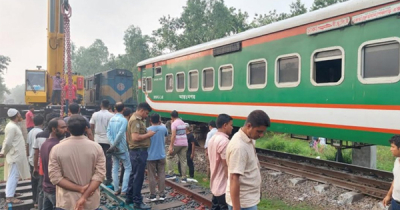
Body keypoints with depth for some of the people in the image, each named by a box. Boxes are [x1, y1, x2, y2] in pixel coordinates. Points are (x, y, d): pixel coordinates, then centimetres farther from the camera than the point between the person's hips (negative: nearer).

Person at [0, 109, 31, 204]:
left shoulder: (13, 126, 13)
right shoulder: (11, 127, -19)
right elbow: (8, 143, -20)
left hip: (17, 155, 10)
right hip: (14, 155, -10)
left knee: (13, 175, 18)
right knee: (13, 176, -7)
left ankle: (10, 192, 28)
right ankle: (9, 196, -4)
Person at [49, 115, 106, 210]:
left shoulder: (56, 149, -9)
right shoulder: (96, 147, -8)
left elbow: (55, 177, -11)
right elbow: (99, 174, -13)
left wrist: (80, 189, -12)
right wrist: (84, 196, -16)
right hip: (91, 202, 1)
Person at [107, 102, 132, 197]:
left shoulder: (111, 119, 5)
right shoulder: (124, 120, -14)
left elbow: (108, 133, -1)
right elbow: (120, 134, -22)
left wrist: (113, 144, -8)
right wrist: (114, 145, -13)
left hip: (114, 148, 6)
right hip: (122, 148, -6)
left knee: (115, 168, 11)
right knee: (128, 168, 3)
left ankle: (116, 189, 14)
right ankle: (124, 190, -2)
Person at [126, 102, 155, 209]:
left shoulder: (137, 119, 15)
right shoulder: (135, 120, -18)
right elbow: (135, 137, -26)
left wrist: (147, 133, 6)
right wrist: (148, 134, -17)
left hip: (137, 151, 11)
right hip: (139, 151, -11)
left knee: (134, 174, 17)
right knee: (138, 176, -3)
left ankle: (129, 198, 28)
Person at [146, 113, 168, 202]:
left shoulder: (148, 130, -10)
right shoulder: (163, 128, -2)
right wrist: (160, 125, 24)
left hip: (151, 156, -2)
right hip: (161, 155, 2)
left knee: (151, 176, 5)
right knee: (161, 175, 9)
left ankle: (153, 195, 7)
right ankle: (162, 194, 11)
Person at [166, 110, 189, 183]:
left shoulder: (174, 123, -9)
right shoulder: (183, 123, 14)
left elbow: (173, 135, -16)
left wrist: (171, 146, -17)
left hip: (177, 144, -6)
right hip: (184, 144, 6)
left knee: (169, 157, 9)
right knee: (183, 161, 6)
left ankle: (171, 174, 2)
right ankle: (184, 178, 4)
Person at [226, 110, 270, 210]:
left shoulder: (247, 140, 4)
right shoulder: (239, 146, -26)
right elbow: (234, 179, -28)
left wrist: (256, 189, 24)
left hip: (248, 199, 9)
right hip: (243, 202, -9)